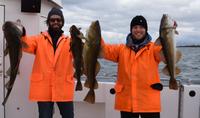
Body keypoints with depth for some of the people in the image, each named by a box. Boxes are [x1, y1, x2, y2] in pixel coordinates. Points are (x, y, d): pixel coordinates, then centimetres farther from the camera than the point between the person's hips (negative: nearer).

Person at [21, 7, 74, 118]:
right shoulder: (39, 39, 6)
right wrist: (21, 35, -34)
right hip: (43, 88, -1)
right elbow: (26, 44, -13)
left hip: (64, 88, 1)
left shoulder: (69, 41, 8)